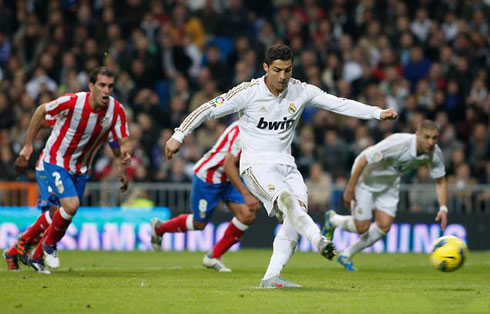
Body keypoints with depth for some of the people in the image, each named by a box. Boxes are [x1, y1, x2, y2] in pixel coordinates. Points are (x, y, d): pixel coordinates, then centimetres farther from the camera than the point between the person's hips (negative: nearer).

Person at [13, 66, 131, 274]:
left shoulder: (116, 110, -16)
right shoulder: (71, 102, -26)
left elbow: (124, 141, -9)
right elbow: (41, 111, -9)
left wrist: (124, 154, -33)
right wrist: (28, 146, -6)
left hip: (80, 168, 5)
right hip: (56, 161, -5)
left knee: (66, 215, 11)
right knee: (71, 205, -23)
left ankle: (37, 257, 32)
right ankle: (49, 244, 5)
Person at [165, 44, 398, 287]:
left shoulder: (301, 91, 2)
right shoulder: (248, 92, -9)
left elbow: (340, 104, 4)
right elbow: (209, 110, -4)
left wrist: (378, 113, -3)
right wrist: (178, 136, -6)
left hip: (286, 164, 5)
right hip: (256, 165, -5)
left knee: (298, 210, -14)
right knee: (286, 199, -31)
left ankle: (271, 277, -13)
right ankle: (320, 241, -50)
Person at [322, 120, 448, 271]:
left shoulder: (435, 154, -20)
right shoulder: (398, 144, -38)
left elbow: (441, 181, -4)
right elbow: (364, 158, -30)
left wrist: (443, 208, -19)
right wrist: (350, 188, -26)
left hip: (390, 183, 6)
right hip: (366, 178, -6)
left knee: (384, 226, -4)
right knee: (362, 227, -6)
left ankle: (346, 255, 17)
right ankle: (332, 219, 28)